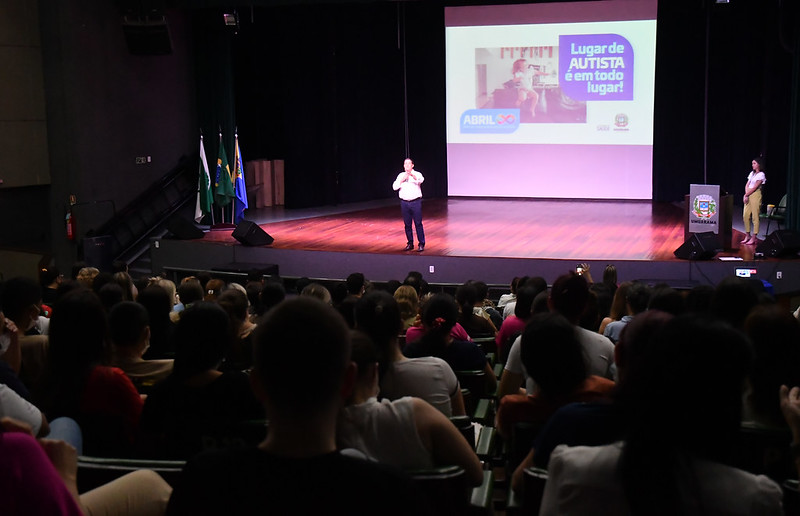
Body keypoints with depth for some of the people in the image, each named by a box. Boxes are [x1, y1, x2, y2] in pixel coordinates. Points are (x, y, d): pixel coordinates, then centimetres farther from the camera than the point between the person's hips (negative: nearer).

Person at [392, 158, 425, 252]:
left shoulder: (417, 174, 0)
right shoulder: (401, 175, 10)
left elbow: (421, 180, -24)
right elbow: (394, 187, 2)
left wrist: (412, 175, -43)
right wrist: (402, 180, -12)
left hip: (416, 202, -3)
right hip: (404, 202, 3)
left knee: (418, 223, -4)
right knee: (407, 224, 7)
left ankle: (421, 244, 2)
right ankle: (410, 243, 17)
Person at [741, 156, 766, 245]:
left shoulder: (761, 175, -6)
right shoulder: (752, 173, 16)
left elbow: (755, 187, -12)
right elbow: (747, 185, 12)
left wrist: (746, 195, -10)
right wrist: (746, 195, -3)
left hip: (756, 195, -7)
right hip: (748, 195, 7)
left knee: (755, 216, -6)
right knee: (746, 216, 4)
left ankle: (754, 237, -5)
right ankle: (747, 236, 12)